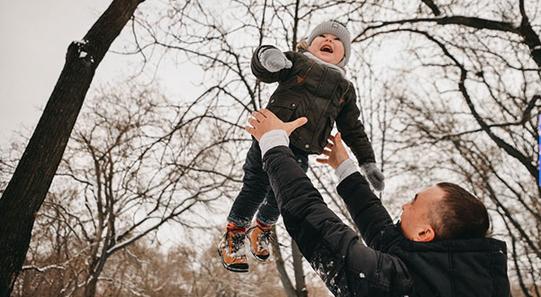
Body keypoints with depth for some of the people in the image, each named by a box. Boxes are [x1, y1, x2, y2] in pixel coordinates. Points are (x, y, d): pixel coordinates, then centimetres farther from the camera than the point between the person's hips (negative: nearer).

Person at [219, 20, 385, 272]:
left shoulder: (345, 89, 16)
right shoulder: (296, 61, 7)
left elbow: (353, 129, 17)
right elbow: (262, 72, -8)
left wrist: (367, 162, 10)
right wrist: (265, 56, -32)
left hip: (300, 152, 4)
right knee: (255, 190, -1)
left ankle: (261, 230, 42)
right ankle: (232, 238, 19)